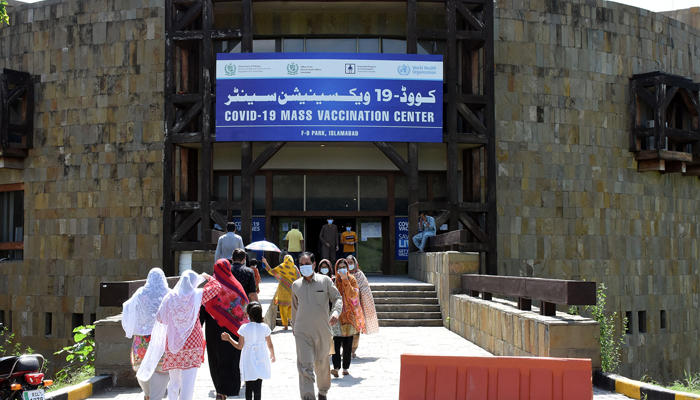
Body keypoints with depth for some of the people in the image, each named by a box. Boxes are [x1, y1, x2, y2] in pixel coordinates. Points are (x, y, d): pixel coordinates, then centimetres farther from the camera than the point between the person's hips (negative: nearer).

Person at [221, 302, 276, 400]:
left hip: (248, 361, 0)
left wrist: (229, 338, 7)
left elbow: (239, 346, -5)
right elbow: (270, 345, 1)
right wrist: (272, 355, 20)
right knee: (258, 386, 0)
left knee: (249, 385, 14)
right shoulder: (264, 327, -6)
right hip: (261, 361, 0)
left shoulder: (244, 328, -10)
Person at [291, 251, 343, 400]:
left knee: (322, 364, 15)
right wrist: (295, 325, 26)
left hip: (322, 330, 0)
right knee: (305, 366, -11)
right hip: (302, 332, 0)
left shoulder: (325, 281, 0)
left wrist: (336, 311, -18)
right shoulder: (296, 285, 7)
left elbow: (337, 298, 2)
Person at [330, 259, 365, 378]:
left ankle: (346, 367, 12)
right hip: (337, 314, -1)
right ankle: (336, 367, -21)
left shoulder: (352, 280, 4)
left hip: (349, 314, 1)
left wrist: (345, 280, -17)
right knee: (337, 341, -14)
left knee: (347, 343, 4)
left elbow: (353, 295, -12)